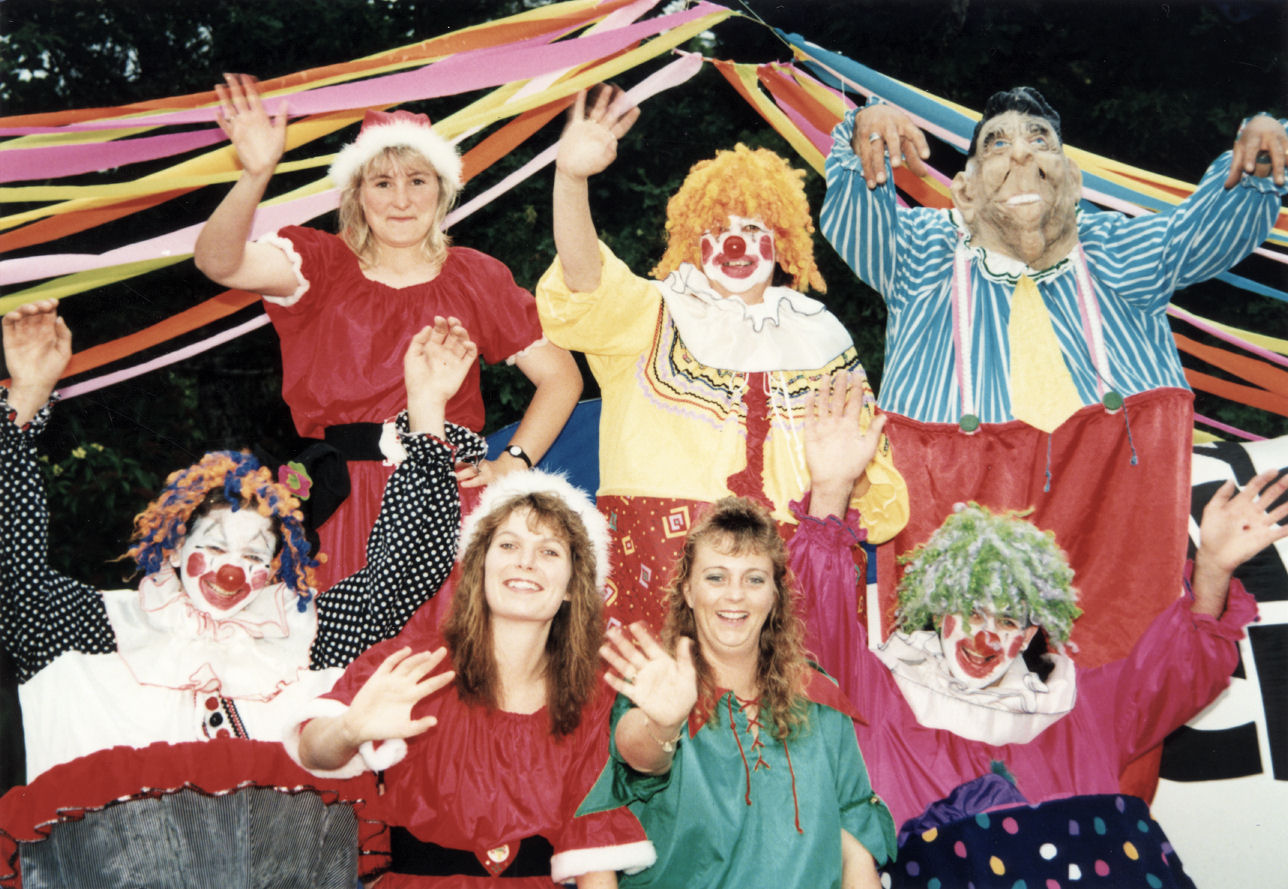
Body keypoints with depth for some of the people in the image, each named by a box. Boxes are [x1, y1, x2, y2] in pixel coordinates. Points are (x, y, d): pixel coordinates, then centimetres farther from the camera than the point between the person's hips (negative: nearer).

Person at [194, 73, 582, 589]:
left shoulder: (475, 276, 9)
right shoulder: (323, 265, 7)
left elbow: (561, 377, 10)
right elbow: (217, 262, -11)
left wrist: (513, 463, -1)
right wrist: (255, 176, -28)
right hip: (344, 499, 0)